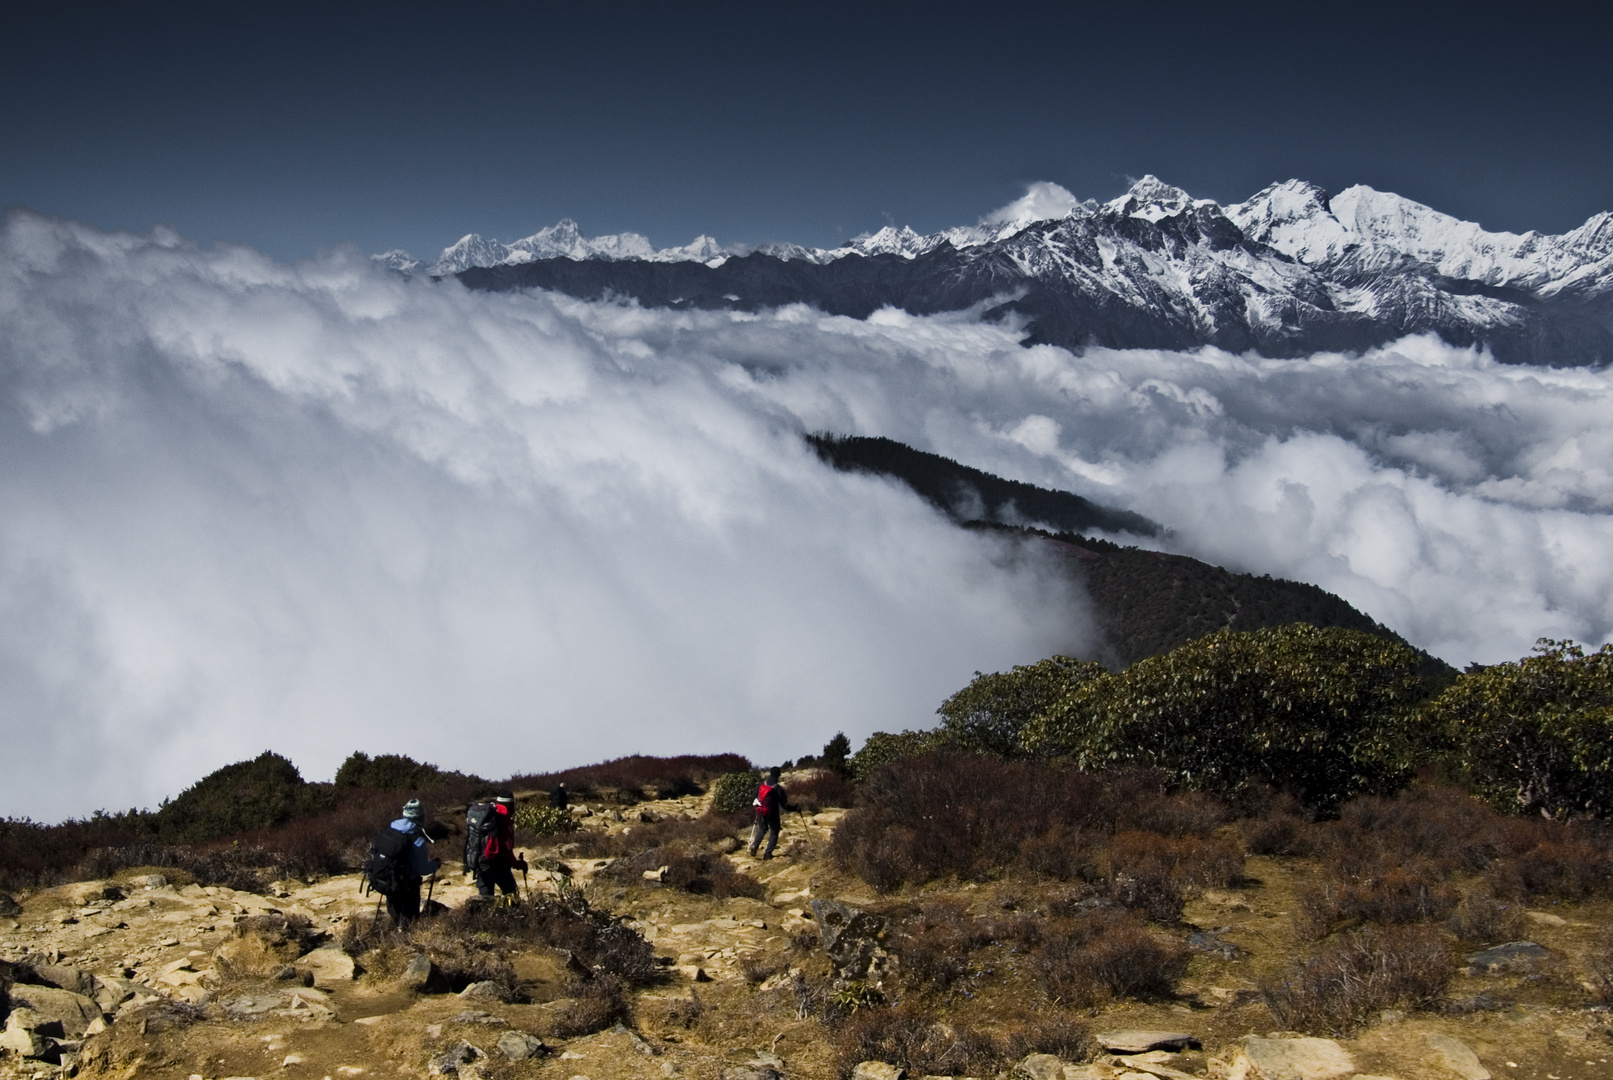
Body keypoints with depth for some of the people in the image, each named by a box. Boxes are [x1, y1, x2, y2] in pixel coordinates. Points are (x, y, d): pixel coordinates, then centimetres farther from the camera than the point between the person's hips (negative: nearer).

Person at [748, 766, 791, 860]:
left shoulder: (761, 786, -5)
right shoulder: (779, 789, -17)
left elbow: (753, 800, 4)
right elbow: (785, 805, -14)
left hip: (761, 813, 4)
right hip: (772, 815, -4)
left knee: (762, 829, 27)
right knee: (774, 832, 14)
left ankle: (754, 846, 10)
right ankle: (768, 853, 9)